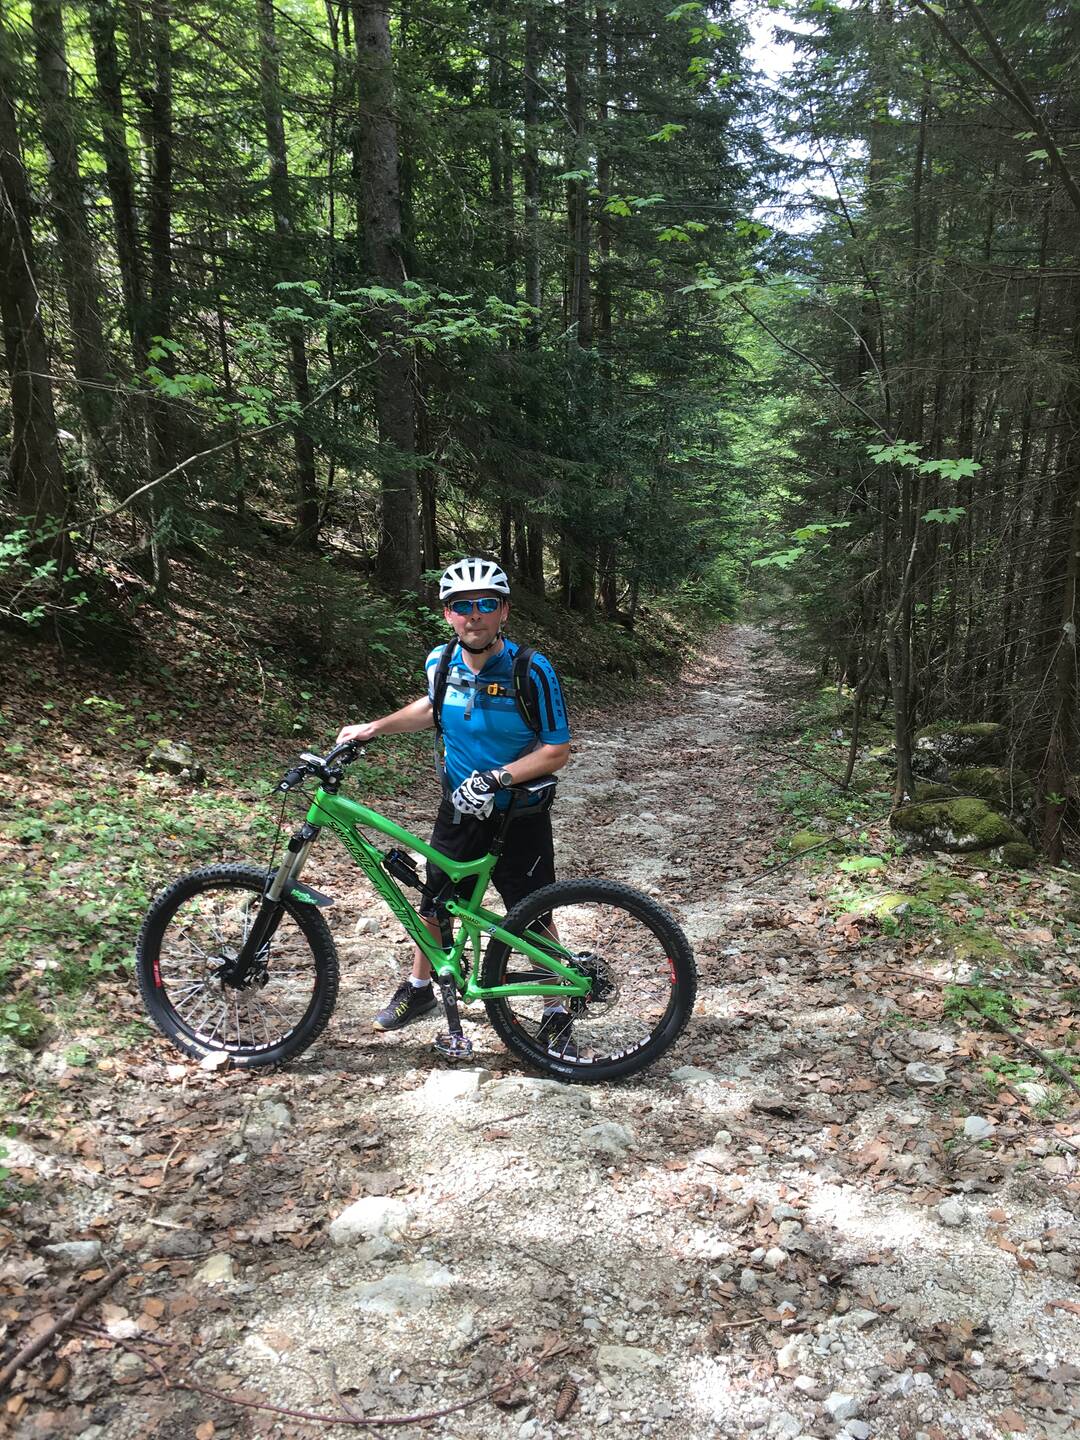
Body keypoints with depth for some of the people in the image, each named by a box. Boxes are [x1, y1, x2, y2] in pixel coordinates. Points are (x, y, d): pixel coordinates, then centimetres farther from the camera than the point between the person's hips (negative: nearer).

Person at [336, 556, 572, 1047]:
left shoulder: (532, 671, -22)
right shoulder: (439, 662, -7)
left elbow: (556, 751, -18)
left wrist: (497, 778, -27)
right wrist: (375, 727, 8)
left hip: (518, 818, -4)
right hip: (459, 810, 5)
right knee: (433, 905, 17)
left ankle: (557, 1013, 26)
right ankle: (420, 988, 42)